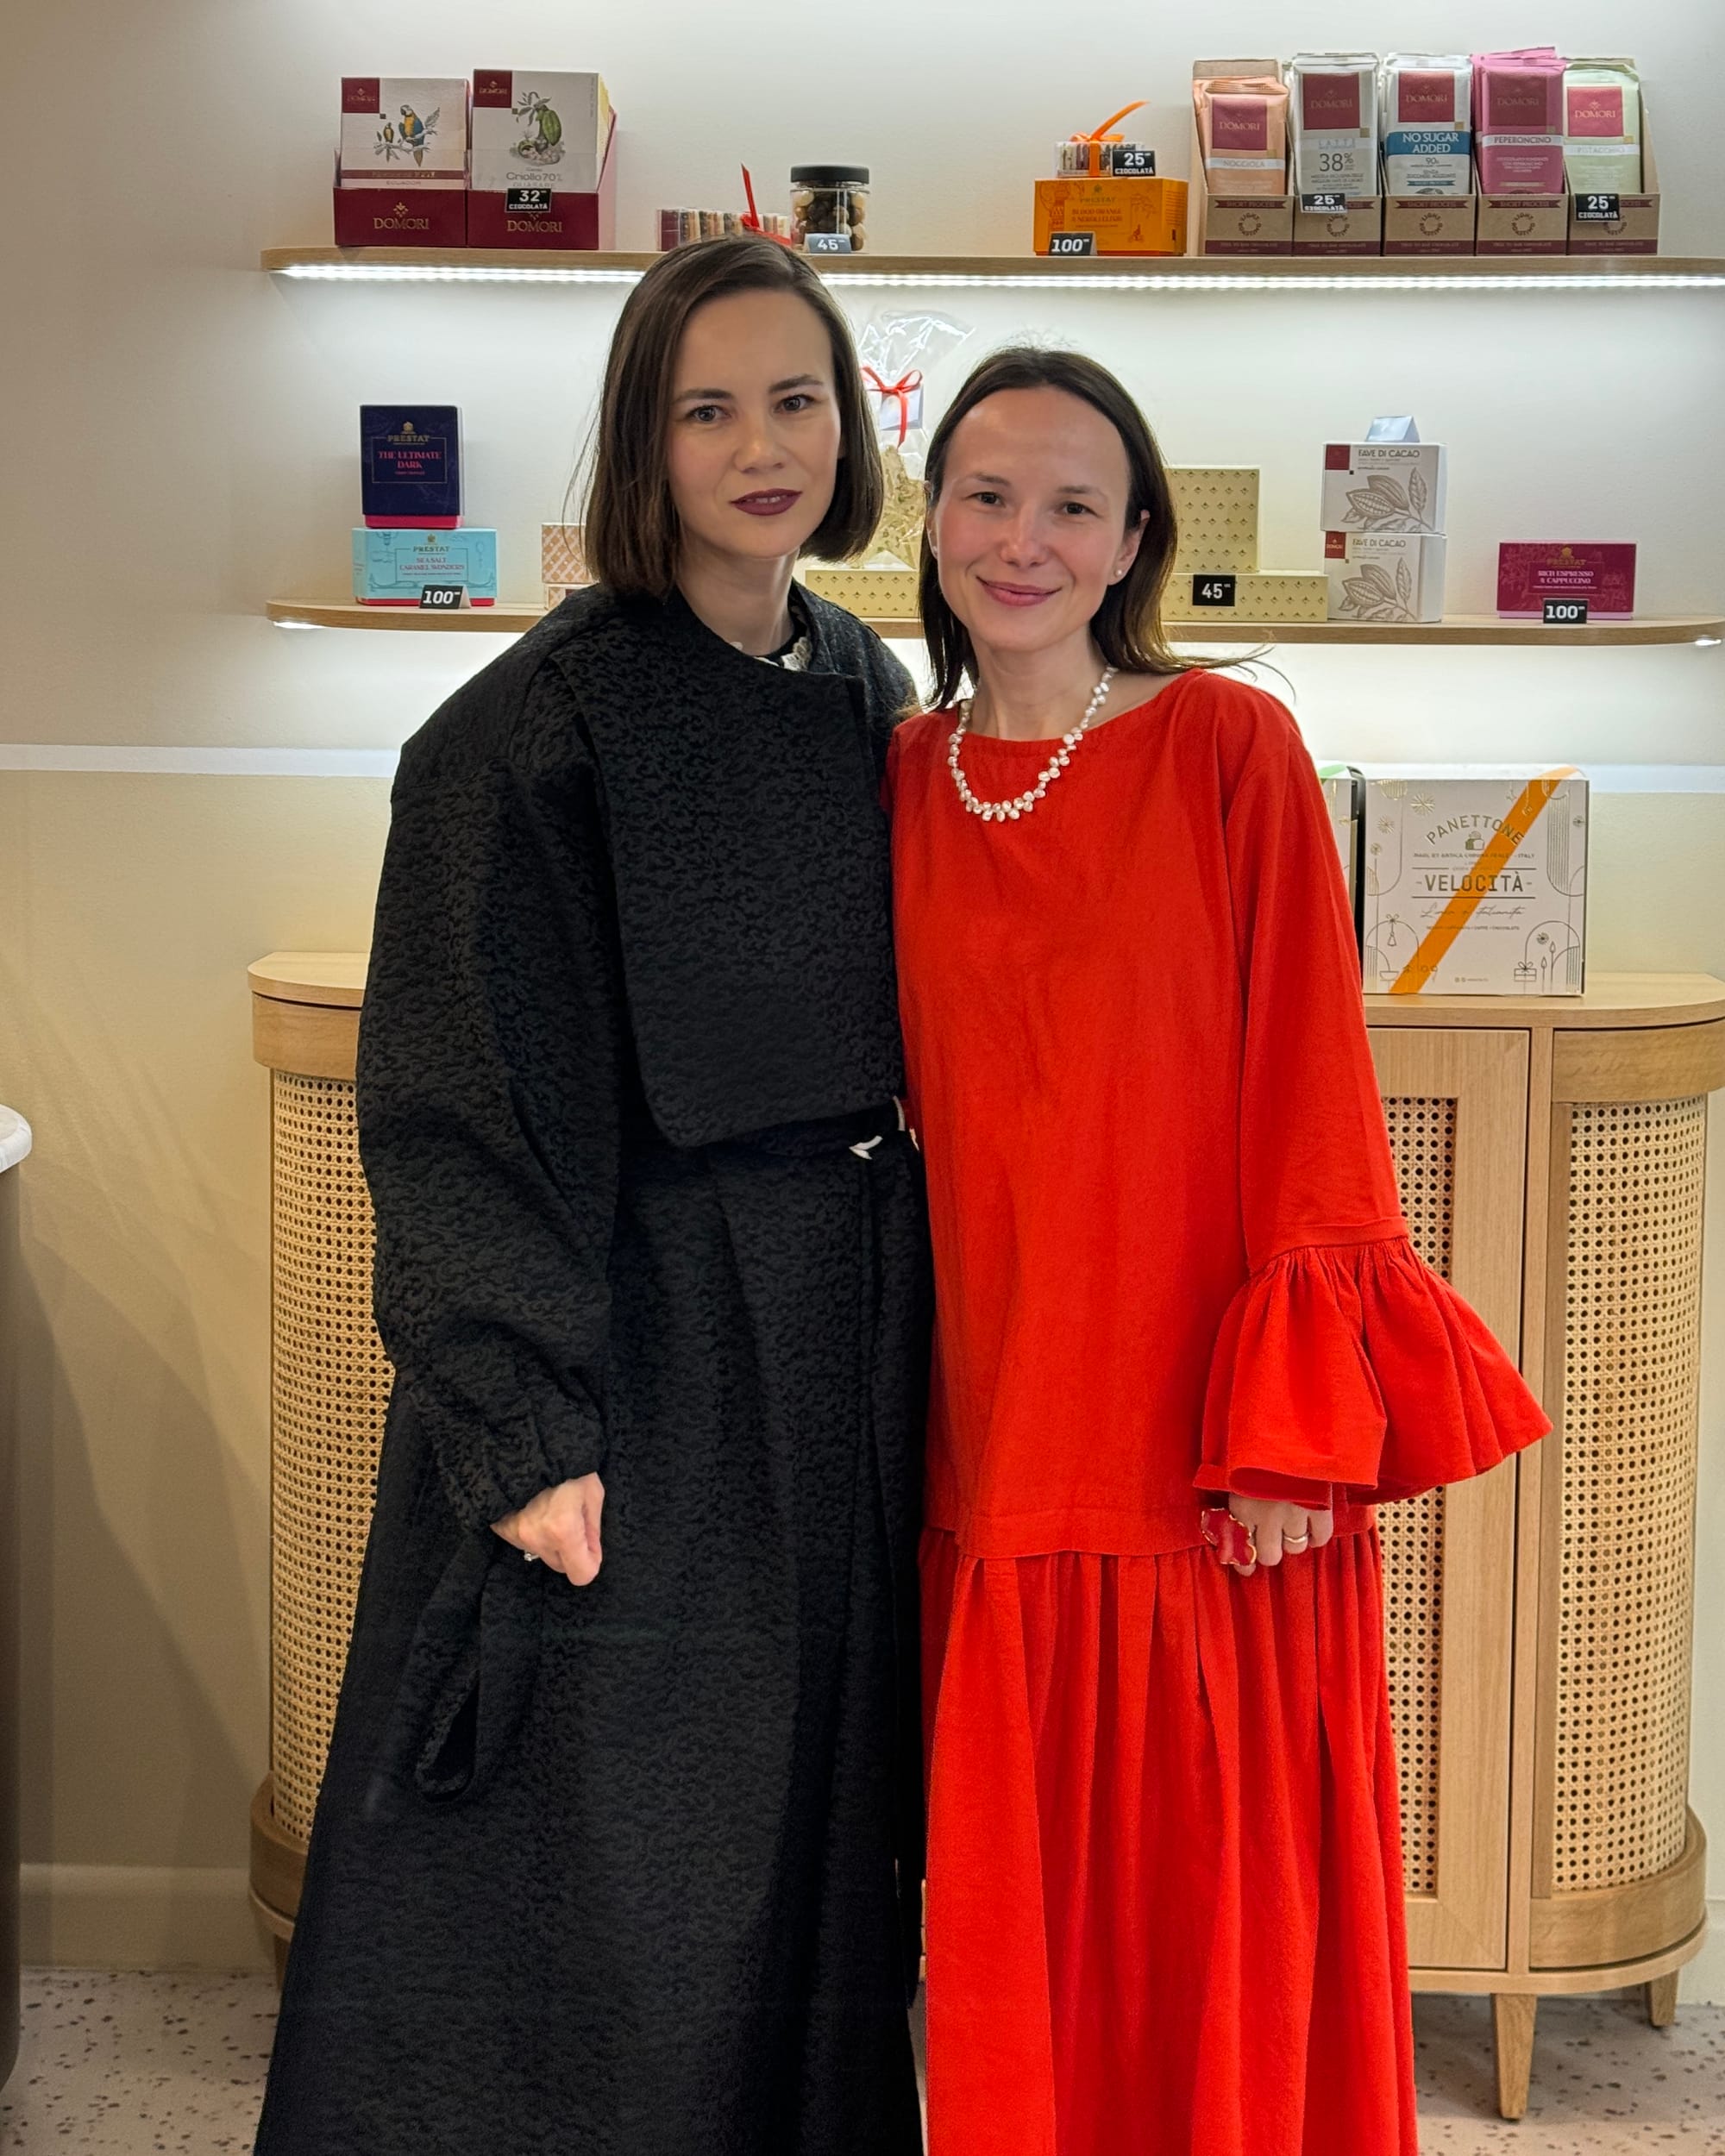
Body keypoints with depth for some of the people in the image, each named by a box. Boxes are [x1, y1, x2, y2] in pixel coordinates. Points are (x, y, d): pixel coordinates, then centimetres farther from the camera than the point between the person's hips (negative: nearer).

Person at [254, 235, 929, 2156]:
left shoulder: (868, 690, 8)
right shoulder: (543, 721, -13)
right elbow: (465, 1106, -15)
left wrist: (901, 1316, 13)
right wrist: (526, 1422, -20)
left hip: (844, 1328, 7)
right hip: (637, 1331, -6)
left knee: (816, 1830, 17)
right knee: (612, 1866, 4)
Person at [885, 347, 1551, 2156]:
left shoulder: (1231, 750, -6)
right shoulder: (900, 782, 7)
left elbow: (1311, 1100, -8)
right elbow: (895, 1116, 11)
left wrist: (1297, 1424, -13)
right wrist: (907, 1421, 8)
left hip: (1206, 1462, -4)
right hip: (994, 1455, 4)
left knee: (1221, 1930, 7)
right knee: (1016, 1942, 14)